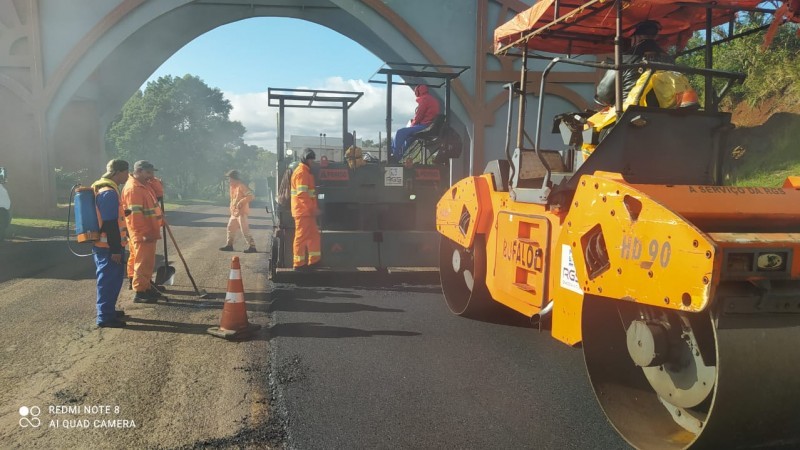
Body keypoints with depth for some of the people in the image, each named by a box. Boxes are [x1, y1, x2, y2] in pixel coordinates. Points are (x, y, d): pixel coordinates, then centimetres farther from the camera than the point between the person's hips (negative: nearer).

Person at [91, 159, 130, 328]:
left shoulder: (105, 189, 15)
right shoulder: (109, 192, -18)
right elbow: (110, 224, -23)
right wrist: (115, 249, -22)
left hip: (106, 245, 10)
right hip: (108, 247, -10)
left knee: (113, 278, 19)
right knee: (109, 280, -4)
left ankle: (109, 310, 29)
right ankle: (105, 317, 3)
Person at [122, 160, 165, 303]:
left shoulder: (143, 186, 15)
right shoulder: (133, 188, -18)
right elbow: (135, 214, -23)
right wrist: (144, 233, -24)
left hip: (149, 233, 10)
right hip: (143, 235, -10)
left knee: (148, 263, 17)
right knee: (143, 263, -6)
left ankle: (147, 288, 26)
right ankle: (139, 292, -1)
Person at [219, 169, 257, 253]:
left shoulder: (241, 186, -16)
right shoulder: (232, 187, 13)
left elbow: (251, 196, -22)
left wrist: (241, 202, -26)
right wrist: (231, 210, 14)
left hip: (242, 212, -10)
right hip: (234, 213, 10)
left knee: (245, 230, -10)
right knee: (231, 228, 16)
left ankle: (252, 247, -7)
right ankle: (229, 245, 28)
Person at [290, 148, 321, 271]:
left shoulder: (306, 171, 19)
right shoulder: (301, 172, -13)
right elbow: (302, 194, -21)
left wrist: (313, 208, 18)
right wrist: (313, 208, -19)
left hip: (308, 211, 10)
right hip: (303, 211, -10)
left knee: (314, 235, 13)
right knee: (301, 237, -4)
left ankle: (313, 261, 19)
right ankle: (299, 264, 2)